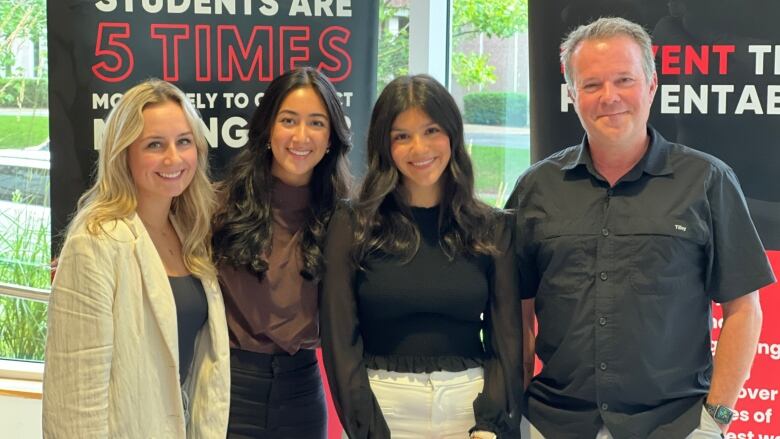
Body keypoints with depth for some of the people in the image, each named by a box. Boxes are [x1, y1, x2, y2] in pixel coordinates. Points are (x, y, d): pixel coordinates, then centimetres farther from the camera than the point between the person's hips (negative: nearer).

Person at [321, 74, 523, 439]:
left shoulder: (492, 229, 2)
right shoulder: (352, 227, -3)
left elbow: (506, 339, 0)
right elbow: (340, 340, -6)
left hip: (471, 405, 2)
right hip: (380, 407, -1)